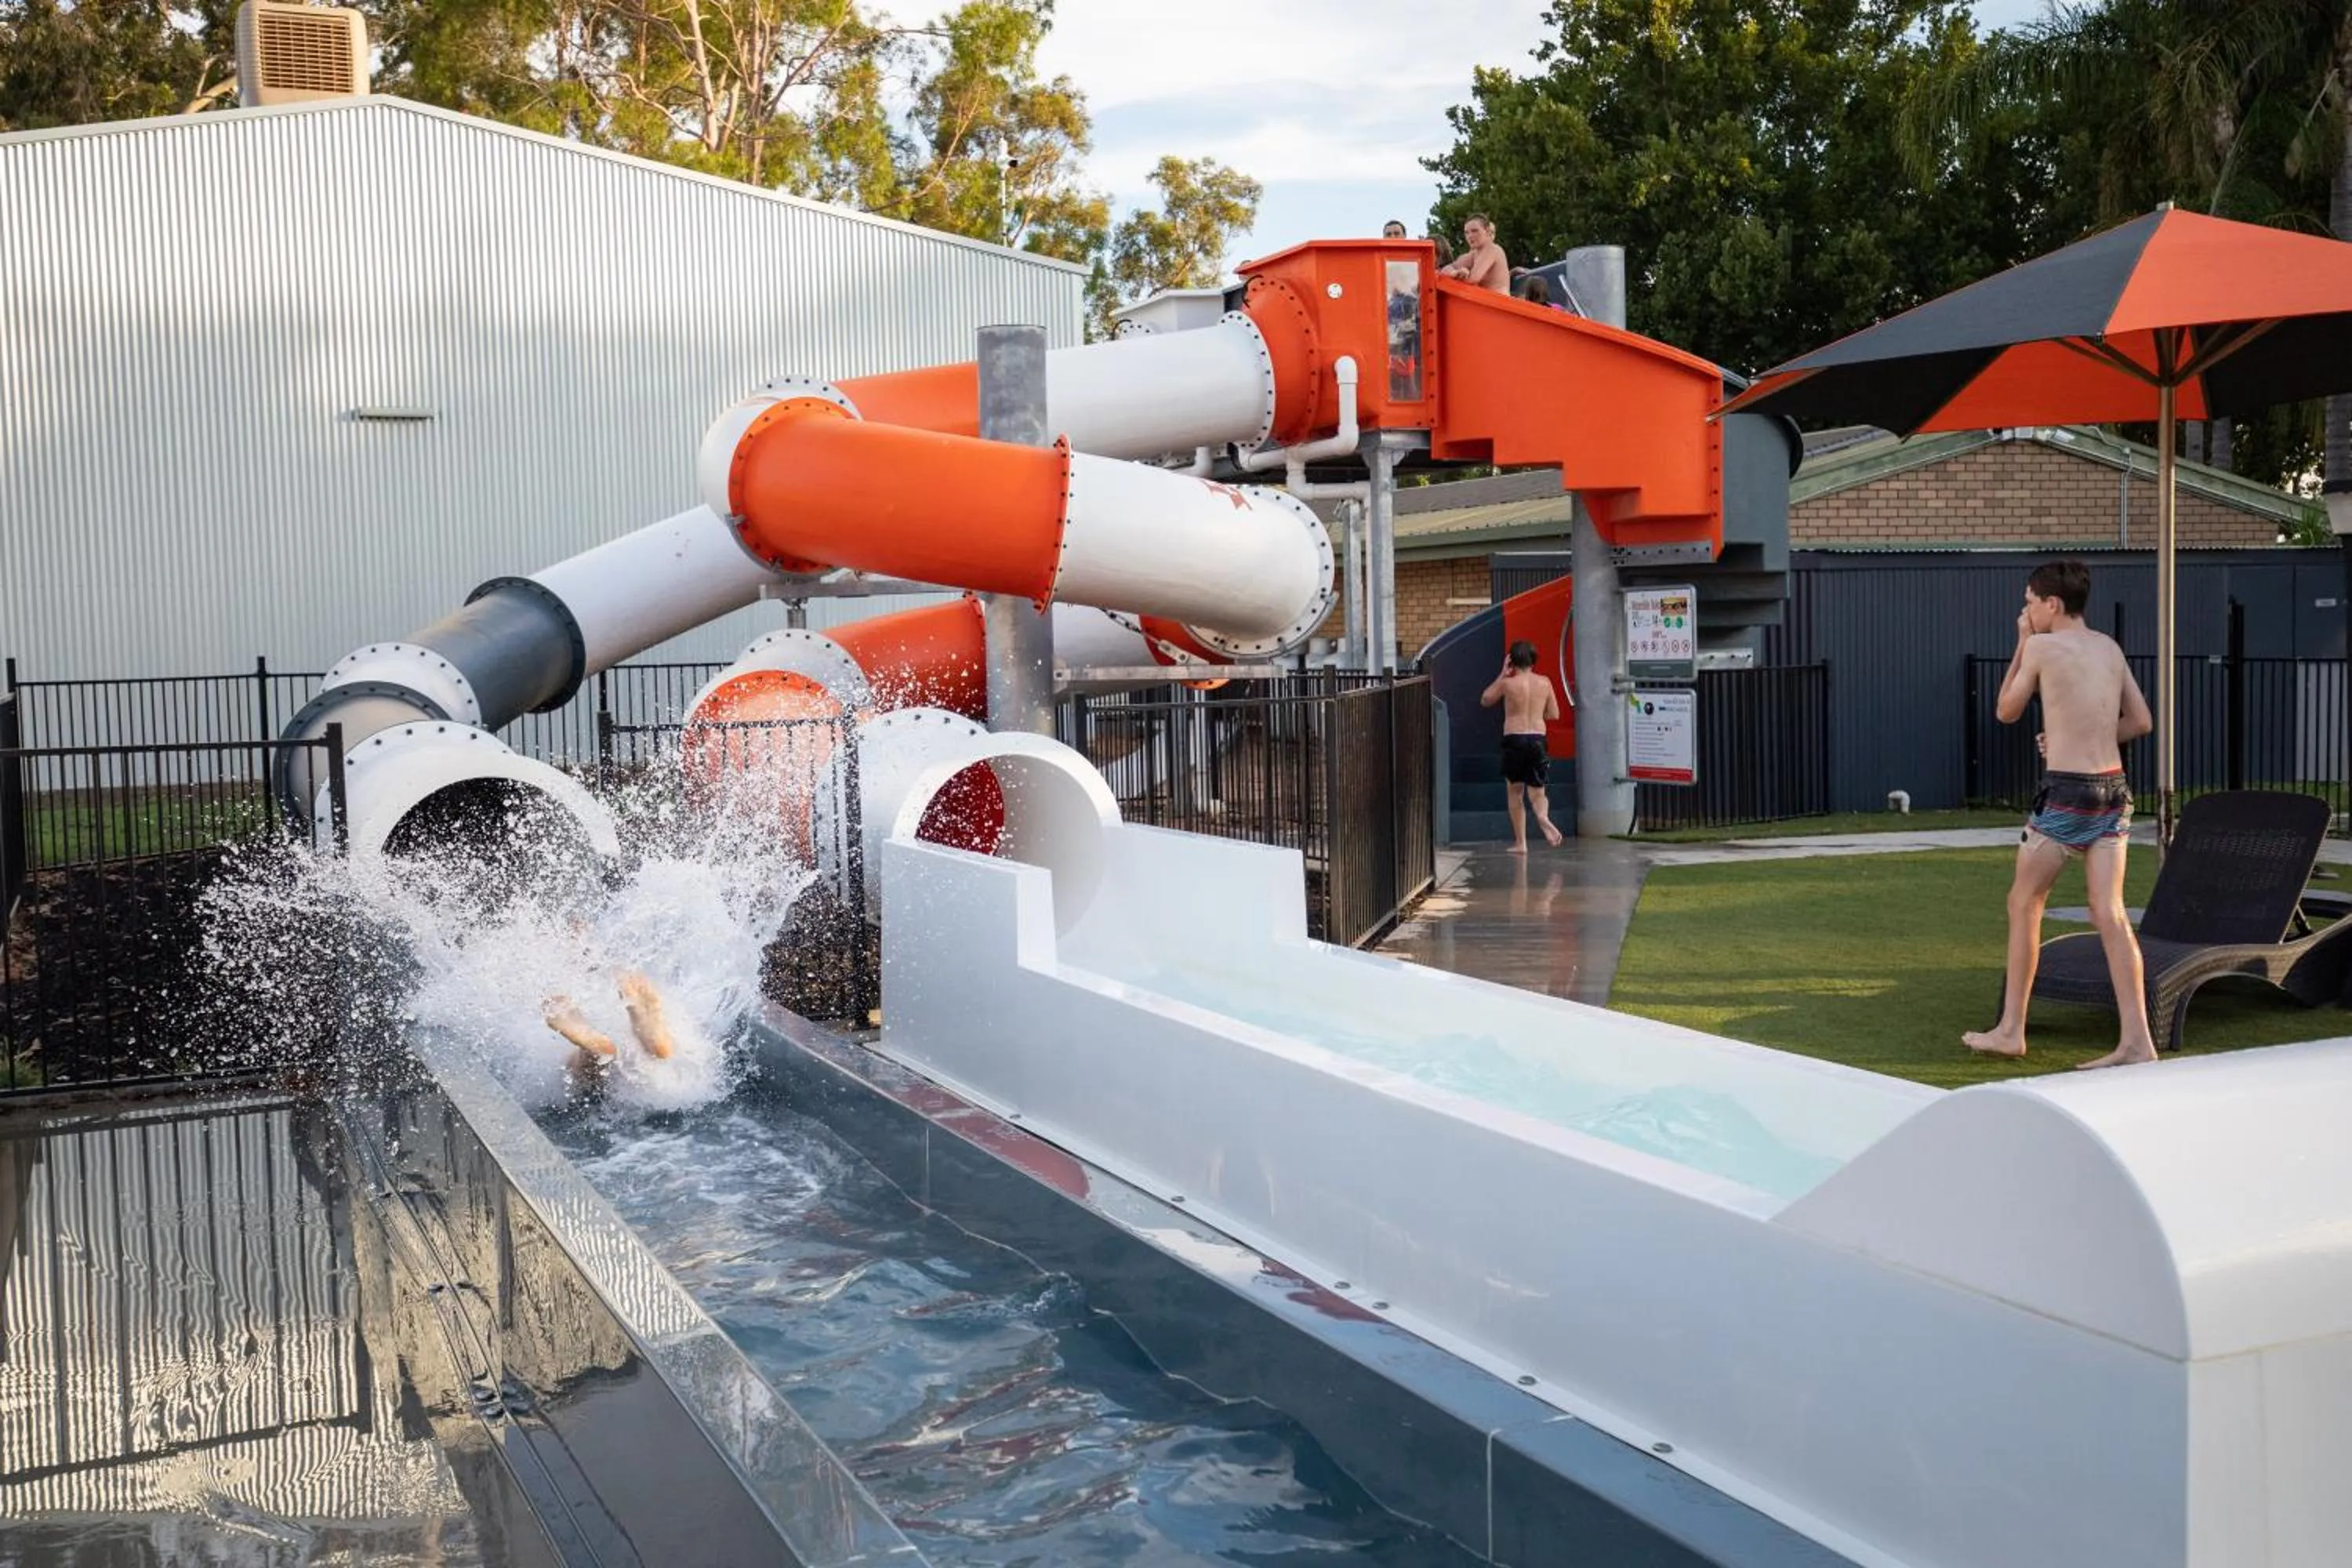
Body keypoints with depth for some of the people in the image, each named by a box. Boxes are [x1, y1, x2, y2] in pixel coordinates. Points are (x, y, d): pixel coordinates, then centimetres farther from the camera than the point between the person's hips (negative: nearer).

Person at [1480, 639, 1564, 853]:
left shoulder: (1507, 683, -5)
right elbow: (1554, 714, 10)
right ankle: (1543, 816, -24)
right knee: (1536, 791, 11)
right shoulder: (1544, 683, 3)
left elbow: (1485, 701, 12)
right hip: (1538, 738, 2)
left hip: (1514, 739, -2)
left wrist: (1502, 675, 12)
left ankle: (1520, 842, 9)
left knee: (1514, 791, 11)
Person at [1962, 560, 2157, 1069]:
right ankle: (2137, 1041, -3)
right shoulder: (2109, 648, 12)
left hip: (2067, 792, -6)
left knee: (2023, 904, 8)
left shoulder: (2042, 646, -6)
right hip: (2113, 789, 6)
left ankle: (2010, 1030, 13)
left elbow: (2007, 711, 8)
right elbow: (2142, 722, 14)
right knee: (2110, 913, 2)